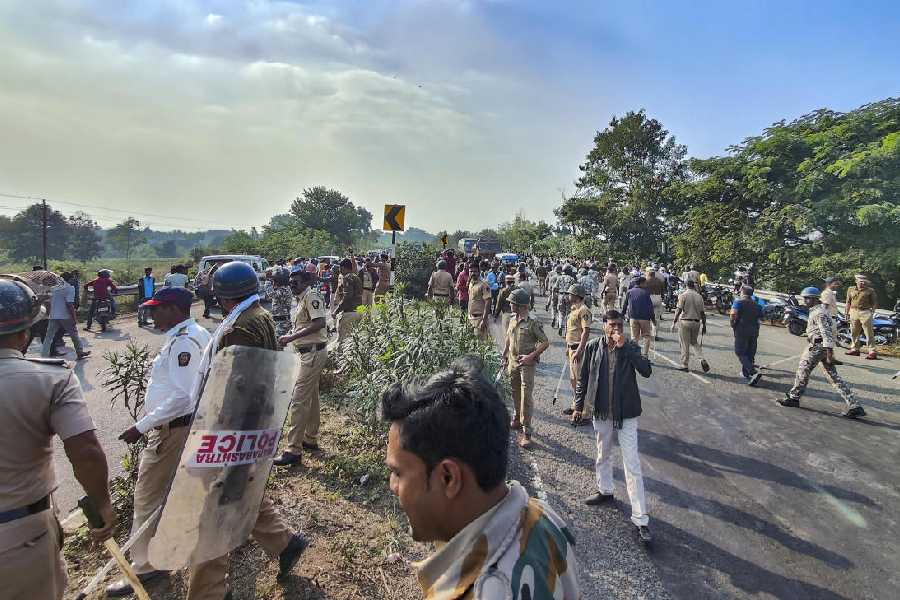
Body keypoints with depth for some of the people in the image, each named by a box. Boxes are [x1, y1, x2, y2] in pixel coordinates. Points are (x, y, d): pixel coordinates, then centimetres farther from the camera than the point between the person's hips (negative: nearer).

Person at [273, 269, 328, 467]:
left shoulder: (312, 297, -14)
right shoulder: (301, 299, 17)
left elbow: (319, 323, -26)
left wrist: (292, 337, -25)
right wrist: (288, 336, 7)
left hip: (313, 352, -11)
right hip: (308, 352, 11)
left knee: (299, 399, -10)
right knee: (311, 397, 18)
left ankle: (294, 450, -6)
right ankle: (310, 439, 31)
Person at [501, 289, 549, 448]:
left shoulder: (533, 323, -14)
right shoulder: (512, 320, 8)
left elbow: (545, 342, -12)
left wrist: (531, 356, -18)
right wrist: (503, 356, 18)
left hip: (527, 364, -7)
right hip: (513, 362, 7)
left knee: (526, 396, -8)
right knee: (515, 394, 18)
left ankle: (526, 432, -6)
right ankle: (517, 420, 38)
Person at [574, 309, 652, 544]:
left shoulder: (630, 348, -8)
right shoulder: (593, 347, -4)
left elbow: (646, 371, -24)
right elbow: (583, 377, 4)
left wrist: (624, 347, -27)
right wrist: (579, 404, 4)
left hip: (626, 414, -3)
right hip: (602, 412, 3)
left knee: (633, 466, -3)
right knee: (603, 455, 23)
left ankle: (641, 520, 3)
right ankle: (605, 490, 47)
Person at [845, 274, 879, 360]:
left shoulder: (870, 291, 3)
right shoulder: (851, 290, 11)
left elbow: (874, 302, 5)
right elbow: (848, 302, 15)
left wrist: (872, 312, -7)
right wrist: (847, 313, 12)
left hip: (865, 313, -4)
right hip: (854, 312, 4)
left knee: (869, 333, -5)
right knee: (854, 333, 12)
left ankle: (872, 352, -5)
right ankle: (855, 349, 25)